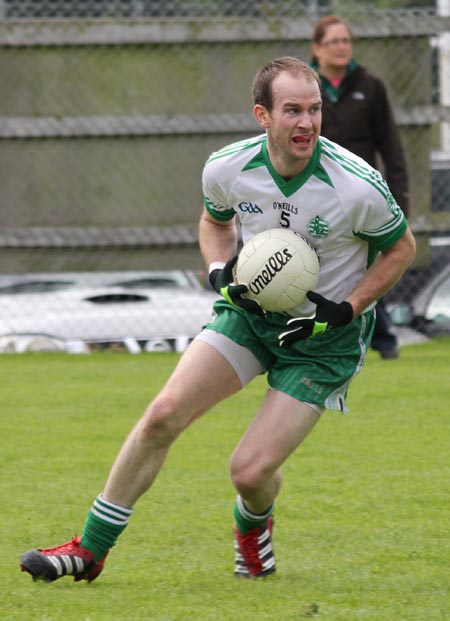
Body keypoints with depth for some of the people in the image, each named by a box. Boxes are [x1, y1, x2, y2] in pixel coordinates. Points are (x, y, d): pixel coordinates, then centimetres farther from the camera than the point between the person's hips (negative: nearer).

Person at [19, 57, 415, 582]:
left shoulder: (357, 187, -24)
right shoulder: (226, 169, -13)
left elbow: (401, 247, -5)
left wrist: (345, 310, -16)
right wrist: (220, 271, -9)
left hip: (325, 338, -3)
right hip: (251, 311, 3)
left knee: (251, 470, -13)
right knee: (163, 415, -12)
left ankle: (253, 526, 26)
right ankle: (90, 549, 4)